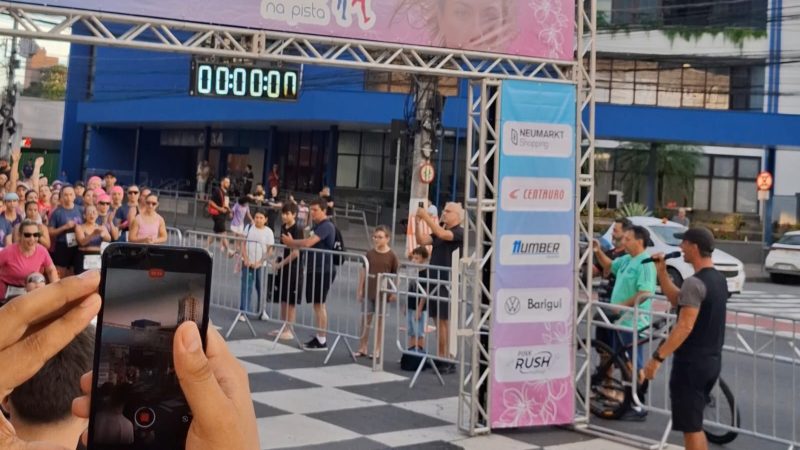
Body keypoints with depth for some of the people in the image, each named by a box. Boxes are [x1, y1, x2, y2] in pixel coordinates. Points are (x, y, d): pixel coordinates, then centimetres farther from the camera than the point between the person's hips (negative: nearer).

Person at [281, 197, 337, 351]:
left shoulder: (326, 226, -16)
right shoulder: (318, 226, 17)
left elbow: (308, 243, -25)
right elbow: (309, 243, 16)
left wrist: (291, 242, -9)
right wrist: (292, 243, -1)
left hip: (323, 270, -10)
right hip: (315, 269, 10)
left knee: (319, 304, -6)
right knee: (317, 304, 13)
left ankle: (322, 341, -1)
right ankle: (319, 337, 19)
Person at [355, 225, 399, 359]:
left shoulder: (391, 256, -6)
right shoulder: (370, 253, 3)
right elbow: (363, 271, 6)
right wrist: (360, 289, 4)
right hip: (368, 291, 3)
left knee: (380, 320, 6)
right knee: (366, 319, 8)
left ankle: (377, 349, 14)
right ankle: (362, 348, 16)